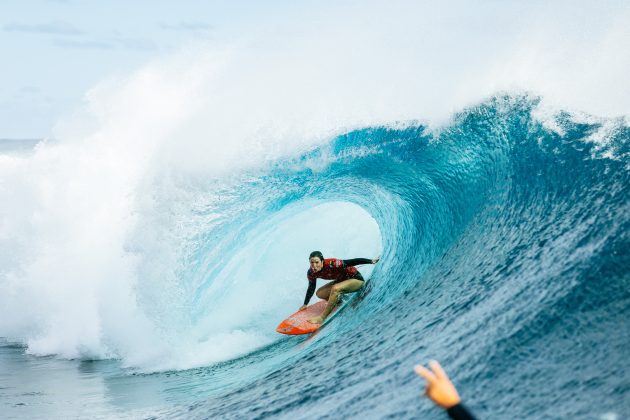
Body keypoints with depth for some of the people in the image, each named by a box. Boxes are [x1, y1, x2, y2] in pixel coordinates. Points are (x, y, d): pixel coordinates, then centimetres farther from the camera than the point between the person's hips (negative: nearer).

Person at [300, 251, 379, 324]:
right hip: (341, 280, 8)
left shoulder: (331, 264, -34)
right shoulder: (311, 273, -12)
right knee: (320, 293, -4)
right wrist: (305, 304, 13)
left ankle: (322, 318, -27)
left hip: (356, 279, -8)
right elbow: (311, 288, 6)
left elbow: (351, 262, -32)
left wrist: (371, 261, -32)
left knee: (335, 289, -32)